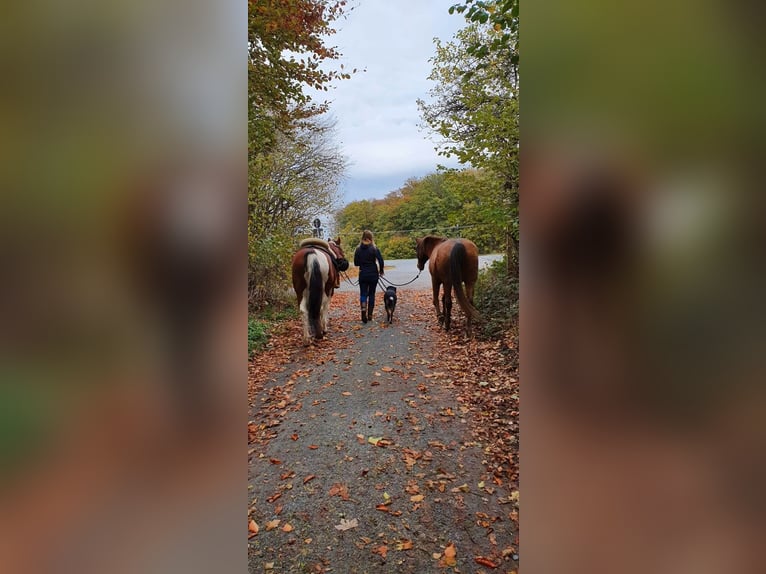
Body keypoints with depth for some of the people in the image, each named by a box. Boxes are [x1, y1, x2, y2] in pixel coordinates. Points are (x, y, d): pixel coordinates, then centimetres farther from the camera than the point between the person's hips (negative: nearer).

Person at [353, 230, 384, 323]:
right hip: (373, 274, -1)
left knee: (363, 294, 6)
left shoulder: (358, 249, -1)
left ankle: (363, 308, -22)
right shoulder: (374, 248, -8)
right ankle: (369, 315, 14)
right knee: (371, 294, 11)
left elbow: (356, 263, 2)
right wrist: (381, 271, 1)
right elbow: (380, 260, -14)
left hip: (362, 274, 1)